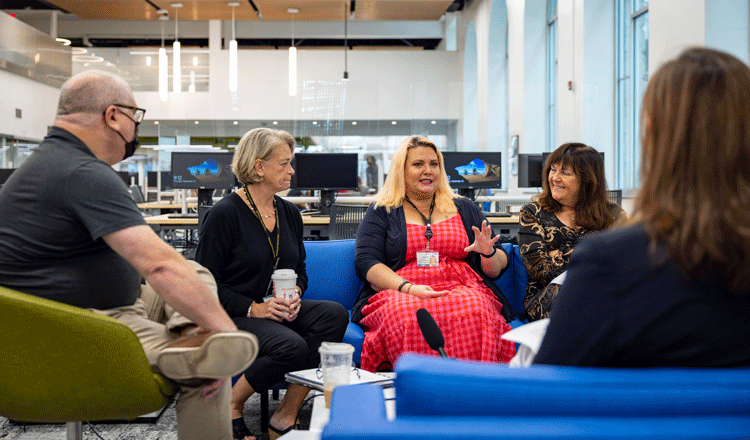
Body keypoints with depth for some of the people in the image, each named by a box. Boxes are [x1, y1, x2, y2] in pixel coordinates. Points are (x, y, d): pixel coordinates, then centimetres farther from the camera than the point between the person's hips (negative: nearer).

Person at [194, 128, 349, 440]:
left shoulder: (289, 213, 10)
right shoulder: (224, 214, -10)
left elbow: (299, 270, 21)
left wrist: (294, 295, -2)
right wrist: (253, 308, -20)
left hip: (277, 308, 7)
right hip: (233, 316, -7)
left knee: (335, 314, -21)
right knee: (291, 347, -33)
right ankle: (231, 405, -5)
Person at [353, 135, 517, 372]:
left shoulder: (464, 209, 22)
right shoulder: (381, 212, 15)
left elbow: (497, 269, 20)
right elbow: (365, 263, 0)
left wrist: (489, 253, -6)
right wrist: (408, 288, -16)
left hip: (462, 290, 2)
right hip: (398, 294, -1)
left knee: (474, 315, -35)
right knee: (409, 318, -38)